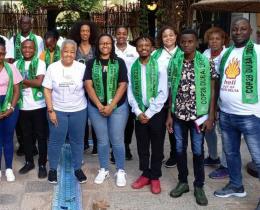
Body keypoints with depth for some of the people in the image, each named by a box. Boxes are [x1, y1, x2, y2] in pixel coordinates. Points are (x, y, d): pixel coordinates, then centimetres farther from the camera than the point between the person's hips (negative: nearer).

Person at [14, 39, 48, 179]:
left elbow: (39, 82, -14)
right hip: (23, 106, 4)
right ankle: (29, 162, 28)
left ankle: (42, 164, 14)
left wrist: (22, 80, -9)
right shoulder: (17, 64, 8)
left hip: (38, 106, -3)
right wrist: (30, 82, -11)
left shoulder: (40, 63, -3)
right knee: (26, 135, 13)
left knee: (41, 136, 4)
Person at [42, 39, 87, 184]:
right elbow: (47, 90, -3)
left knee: (77, 140, 11)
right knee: (56, 140, 7)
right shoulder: (53, 68, -4)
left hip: (79, 110, 1)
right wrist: (50, 110, -8)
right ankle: (53, 169, 24)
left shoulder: (82, 67, -4)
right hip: (58, 111, -1)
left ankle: (78, 168, 27)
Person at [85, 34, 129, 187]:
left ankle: (120, 171, 16)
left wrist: (111, 106, -13)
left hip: (118, 107, -1)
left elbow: (123, 85, -6)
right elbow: (88, 85, -3)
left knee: (117, 140, 2)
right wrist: (99, 106, -12)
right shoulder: (91, 63, 4)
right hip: (96, 108, 2)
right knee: (102, 140, 10)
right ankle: (104, 170, 24)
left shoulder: (119, 62, 0)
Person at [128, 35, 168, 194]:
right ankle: (145, 174, 26)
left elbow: (163, 93, -10)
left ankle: (155, 177, 21)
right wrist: (138, 112, -7)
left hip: (156, 112, -2)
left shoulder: (160, 66, -7)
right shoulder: (132, 67, 1)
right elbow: (130, 92, 2)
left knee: (157, 147, 7)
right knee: (142, 146, 11)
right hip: (140, 113, 2)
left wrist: (149, 113, -12)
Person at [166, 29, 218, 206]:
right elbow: (172, 91, 7)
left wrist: (211, 116, -8)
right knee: (180, 149, 11)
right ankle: (183, 182, 28)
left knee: (198, 151, 6)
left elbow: (212, 91, -3)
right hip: (178, 115, 3)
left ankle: (199, 186, 20)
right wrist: (169, 115, 4)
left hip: (199, 115, -3)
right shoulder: (175, 63, 3)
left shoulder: (207, 63, -5)